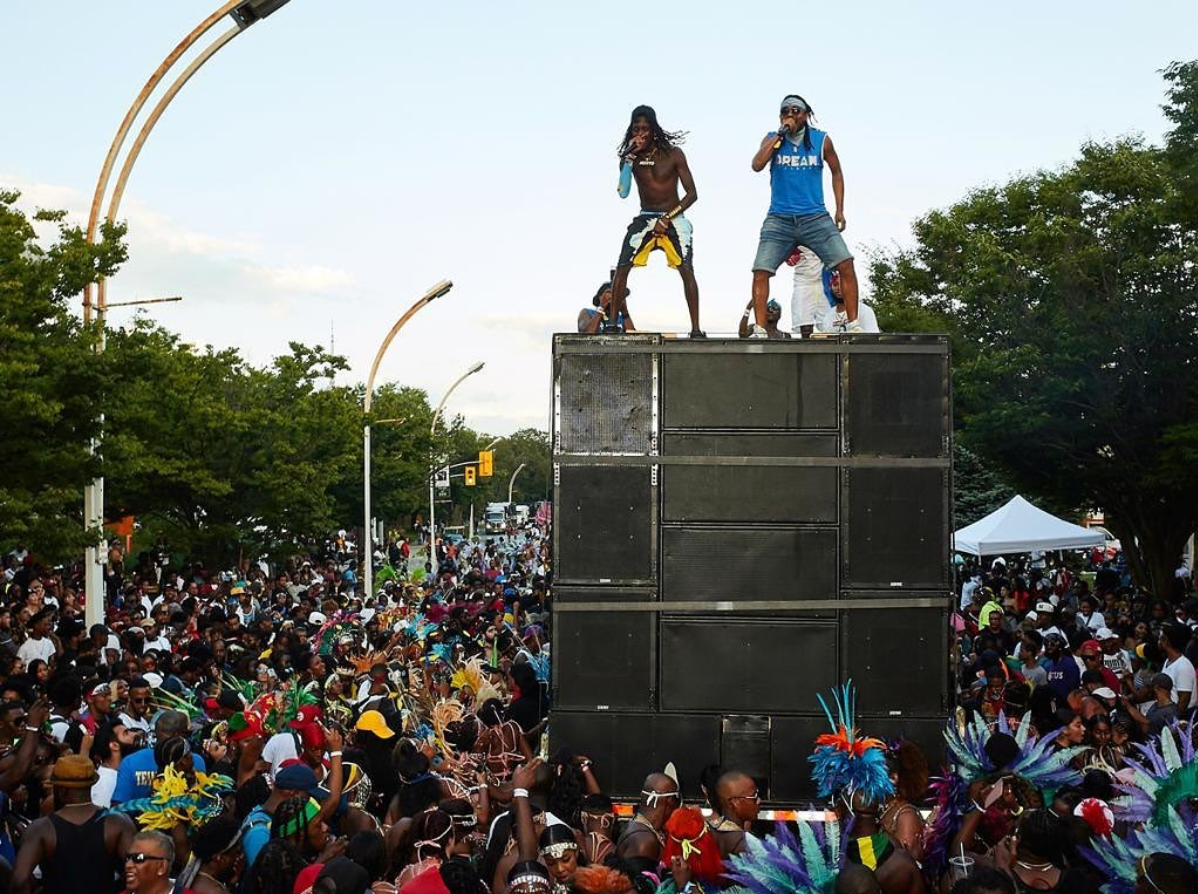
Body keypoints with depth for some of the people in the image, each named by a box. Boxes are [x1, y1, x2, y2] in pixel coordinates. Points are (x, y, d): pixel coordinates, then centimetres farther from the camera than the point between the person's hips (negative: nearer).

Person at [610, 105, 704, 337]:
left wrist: (666, 219, -17)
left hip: (674, 218, -3)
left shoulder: (673, 154, -7)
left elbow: (692, 194, -9)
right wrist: (628, 158, -22)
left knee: (686, 270, -18)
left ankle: (696, 328, -16)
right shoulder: (630, 157, 0)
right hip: (645, 218, 3)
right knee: (622, 267, -11)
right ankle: (612, 322, -2)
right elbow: (623, 192, -15)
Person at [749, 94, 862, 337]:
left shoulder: (822, 140, 5)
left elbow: (836, 173, 16)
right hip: (779, 219, 0)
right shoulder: (772, 138, 4)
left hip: (815, 217, 0)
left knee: (845, 264, -15)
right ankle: (759, 330, -7)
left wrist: (840, 209, 9)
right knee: (760, 272, -13)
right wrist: (780, 134, -14)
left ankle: (852, 324, -7)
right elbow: (757, 165, -13)